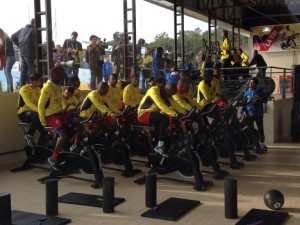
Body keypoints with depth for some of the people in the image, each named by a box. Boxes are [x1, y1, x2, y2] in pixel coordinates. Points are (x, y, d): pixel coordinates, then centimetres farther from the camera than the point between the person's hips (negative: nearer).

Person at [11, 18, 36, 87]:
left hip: (22, 53, 7)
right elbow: (36, 44, -16)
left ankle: (22, 86, 14)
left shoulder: (22, 30, 14)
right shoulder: (34, 30, -9)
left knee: (23, 71, 12)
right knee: (31, 71, -4)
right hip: (30, 54, -7)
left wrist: (19, 45, 18)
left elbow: (13, 37, 20)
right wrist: (37, 57, -17)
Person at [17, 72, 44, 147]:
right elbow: (28, 103, -27)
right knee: (37, 115, -36)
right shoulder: (24, 89, -14)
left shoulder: (38, 89, 8)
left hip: (35, 111, 6)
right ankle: (29, 135, -19)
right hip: (23, 113, -6)